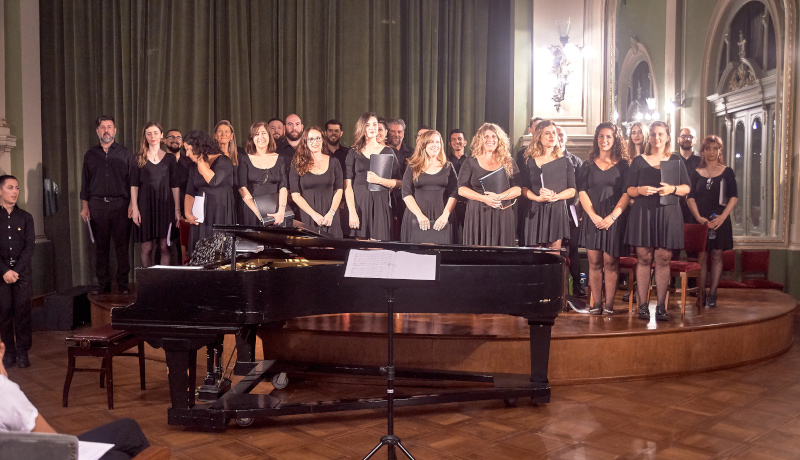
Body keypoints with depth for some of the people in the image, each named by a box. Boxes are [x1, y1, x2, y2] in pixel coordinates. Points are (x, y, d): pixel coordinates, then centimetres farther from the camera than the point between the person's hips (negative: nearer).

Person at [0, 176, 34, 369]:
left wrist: (16, 270, -9)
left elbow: (30, 246, 1)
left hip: (22, 271, 1)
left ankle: (23, 351, 3)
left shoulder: (25, 217, 7)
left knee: (23, 311, -2)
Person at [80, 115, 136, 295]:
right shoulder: (90, 155, 14)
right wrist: (84, 206, 7)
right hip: (97, 205, 2)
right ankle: (103, 284, 11)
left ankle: (123, 284, 4)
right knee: (100, 247, 4)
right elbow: (85, 182, 15)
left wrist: (132, 204, -6)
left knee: (122, 246, -2)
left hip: (120, 204, -2)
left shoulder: (125, 154, 7)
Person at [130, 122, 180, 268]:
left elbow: (175, 186, 8)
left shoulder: (170, 158, 9)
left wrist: (177, 209, 1)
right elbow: (134, 185, 4)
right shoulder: (139, 158, 7)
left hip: (165, 205, 1)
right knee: (146, 248, 0)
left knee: (164, 247, -2)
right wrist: (134, 209, -6)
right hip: (145, 205, 0)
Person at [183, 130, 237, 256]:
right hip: (201, 217, 6)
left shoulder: (223, 161, -4)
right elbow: (190, 193, 10)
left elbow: (213, 181, -21)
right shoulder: (195, 168, 16)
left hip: (221, 214, -6)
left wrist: (200, 161, -11)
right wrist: (188, 213, -5)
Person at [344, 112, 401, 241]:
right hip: (359, 204, 0)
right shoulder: (353, 153, 9)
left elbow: (399, 183, 4)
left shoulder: (387, 152, 11)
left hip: (381, 205, 0)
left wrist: (379, 180, -12)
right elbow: (347, 185, 0)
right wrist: (352, 212, -11)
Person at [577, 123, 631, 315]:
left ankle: (609, 305, 1)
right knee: (594, 262, 1)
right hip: (592, 219, 2)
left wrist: (612, 216, -12)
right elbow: (582, 192, 4)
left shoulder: (622, 165, 6)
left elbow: (627, 194, -1)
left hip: (615, 219, -2)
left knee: (610, 262, -4)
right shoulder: (588, 166, 11)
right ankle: (596, 304, 6)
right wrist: (594, 216, -9)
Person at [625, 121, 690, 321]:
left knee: (663, 259, -2)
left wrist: (673, 189, -12)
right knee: (643, 258, -2)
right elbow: (629, 190, 8)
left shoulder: (676, 160, 13)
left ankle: (661, 306, 3)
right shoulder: (638, 161, 11)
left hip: (668, 214, 1)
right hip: (643, 213, 0)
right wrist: (640, 190, -13)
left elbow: (687, 188, 9)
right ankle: (643, 305, 2)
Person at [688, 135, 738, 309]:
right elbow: (691, 198, 3)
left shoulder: (727, 172, 5)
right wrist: (698, 217, -12)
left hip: (720, 221, -1)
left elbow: (733, 197, 0)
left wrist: (722, 216, -13)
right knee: (702, 256, 0)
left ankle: (712, 294, 4)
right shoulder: (697, 173, 8)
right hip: (700, 220, 1)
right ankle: (701, 294, 4)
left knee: (717, 255, 0)